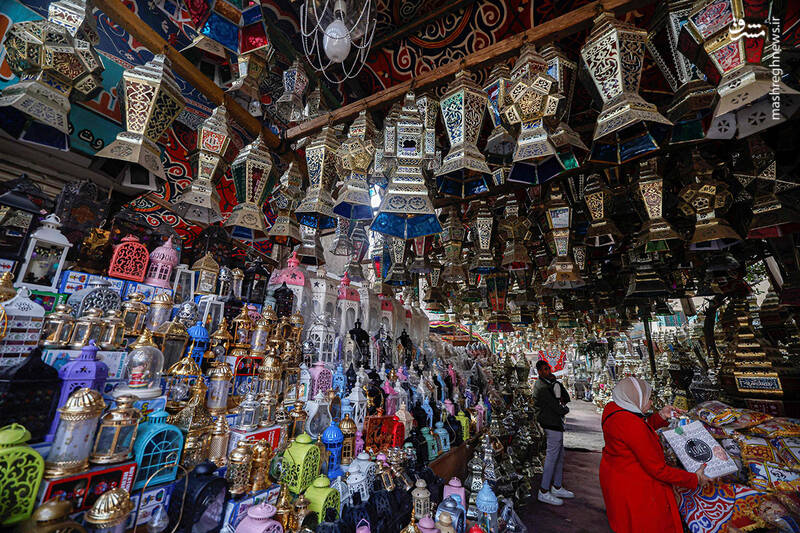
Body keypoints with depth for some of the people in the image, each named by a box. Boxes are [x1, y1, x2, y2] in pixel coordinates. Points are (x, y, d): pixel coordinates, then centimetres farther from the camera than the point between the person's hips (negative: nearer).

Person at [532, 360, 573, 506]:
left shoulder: (549, 383, 11)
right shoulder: (542, 388, -20)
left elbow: (567, 398, 10)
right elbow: (557, 408, -21)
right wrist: (565, 409, 1)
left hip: (556, 424, 10)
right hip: (552, 425, -10)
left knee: (559, 456, 18)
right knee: (552, 457, -3)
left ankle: (557, 488, 31)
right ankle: (544, 492, 7)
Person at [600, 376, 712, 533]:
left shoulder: (612, 408, -6)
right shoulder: (631, 424, -33)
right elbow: (658, 469, -23)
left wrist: (661, 416, 6)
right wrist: (695, 479, -11)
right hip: (632, 488, -8)